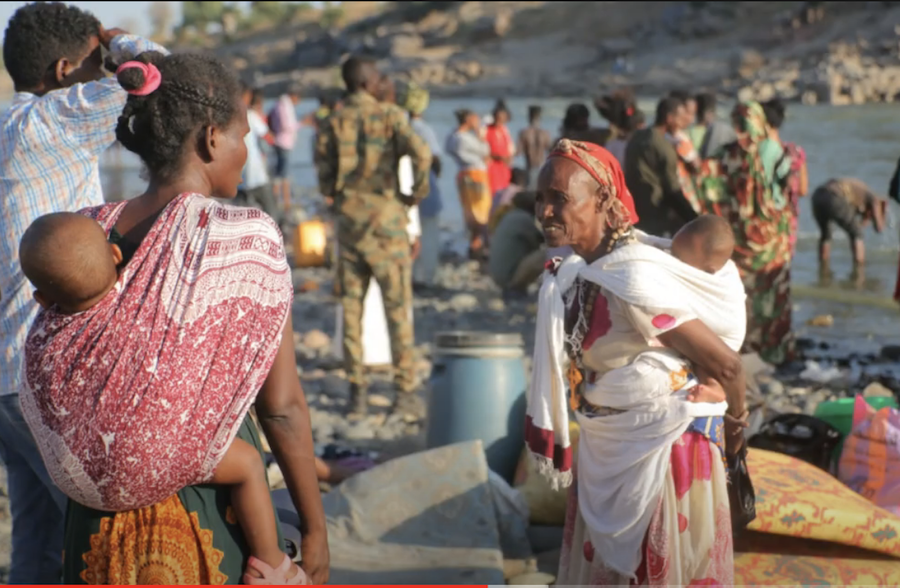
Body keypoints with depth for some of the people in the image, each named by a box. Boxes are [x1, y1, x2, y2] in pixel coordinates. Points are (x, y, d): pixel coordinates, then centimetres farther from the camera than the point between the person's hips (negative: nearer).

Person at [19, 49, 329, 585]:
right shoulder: (247, 240, -13)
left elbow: (47, 396, 4)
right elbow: (282, 408, -11)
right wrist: (315, 532, -2)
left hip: (100, 517, 4)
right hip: (210, 516, -4)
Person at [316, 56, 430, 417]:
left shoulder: (334, 121, 3)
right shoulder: (389, 116, -6)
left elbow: (324, 171, -3)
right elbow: (420, 152, -20)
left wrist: (337, 195, 14)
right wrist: (418, 192, -6)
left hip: (349, 216, 3)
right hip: (386, 216, -3)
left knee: (351, 305, 7)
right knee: (397, 303, 5)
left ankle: (357, 390, 6)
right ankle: (404, 388, 7)